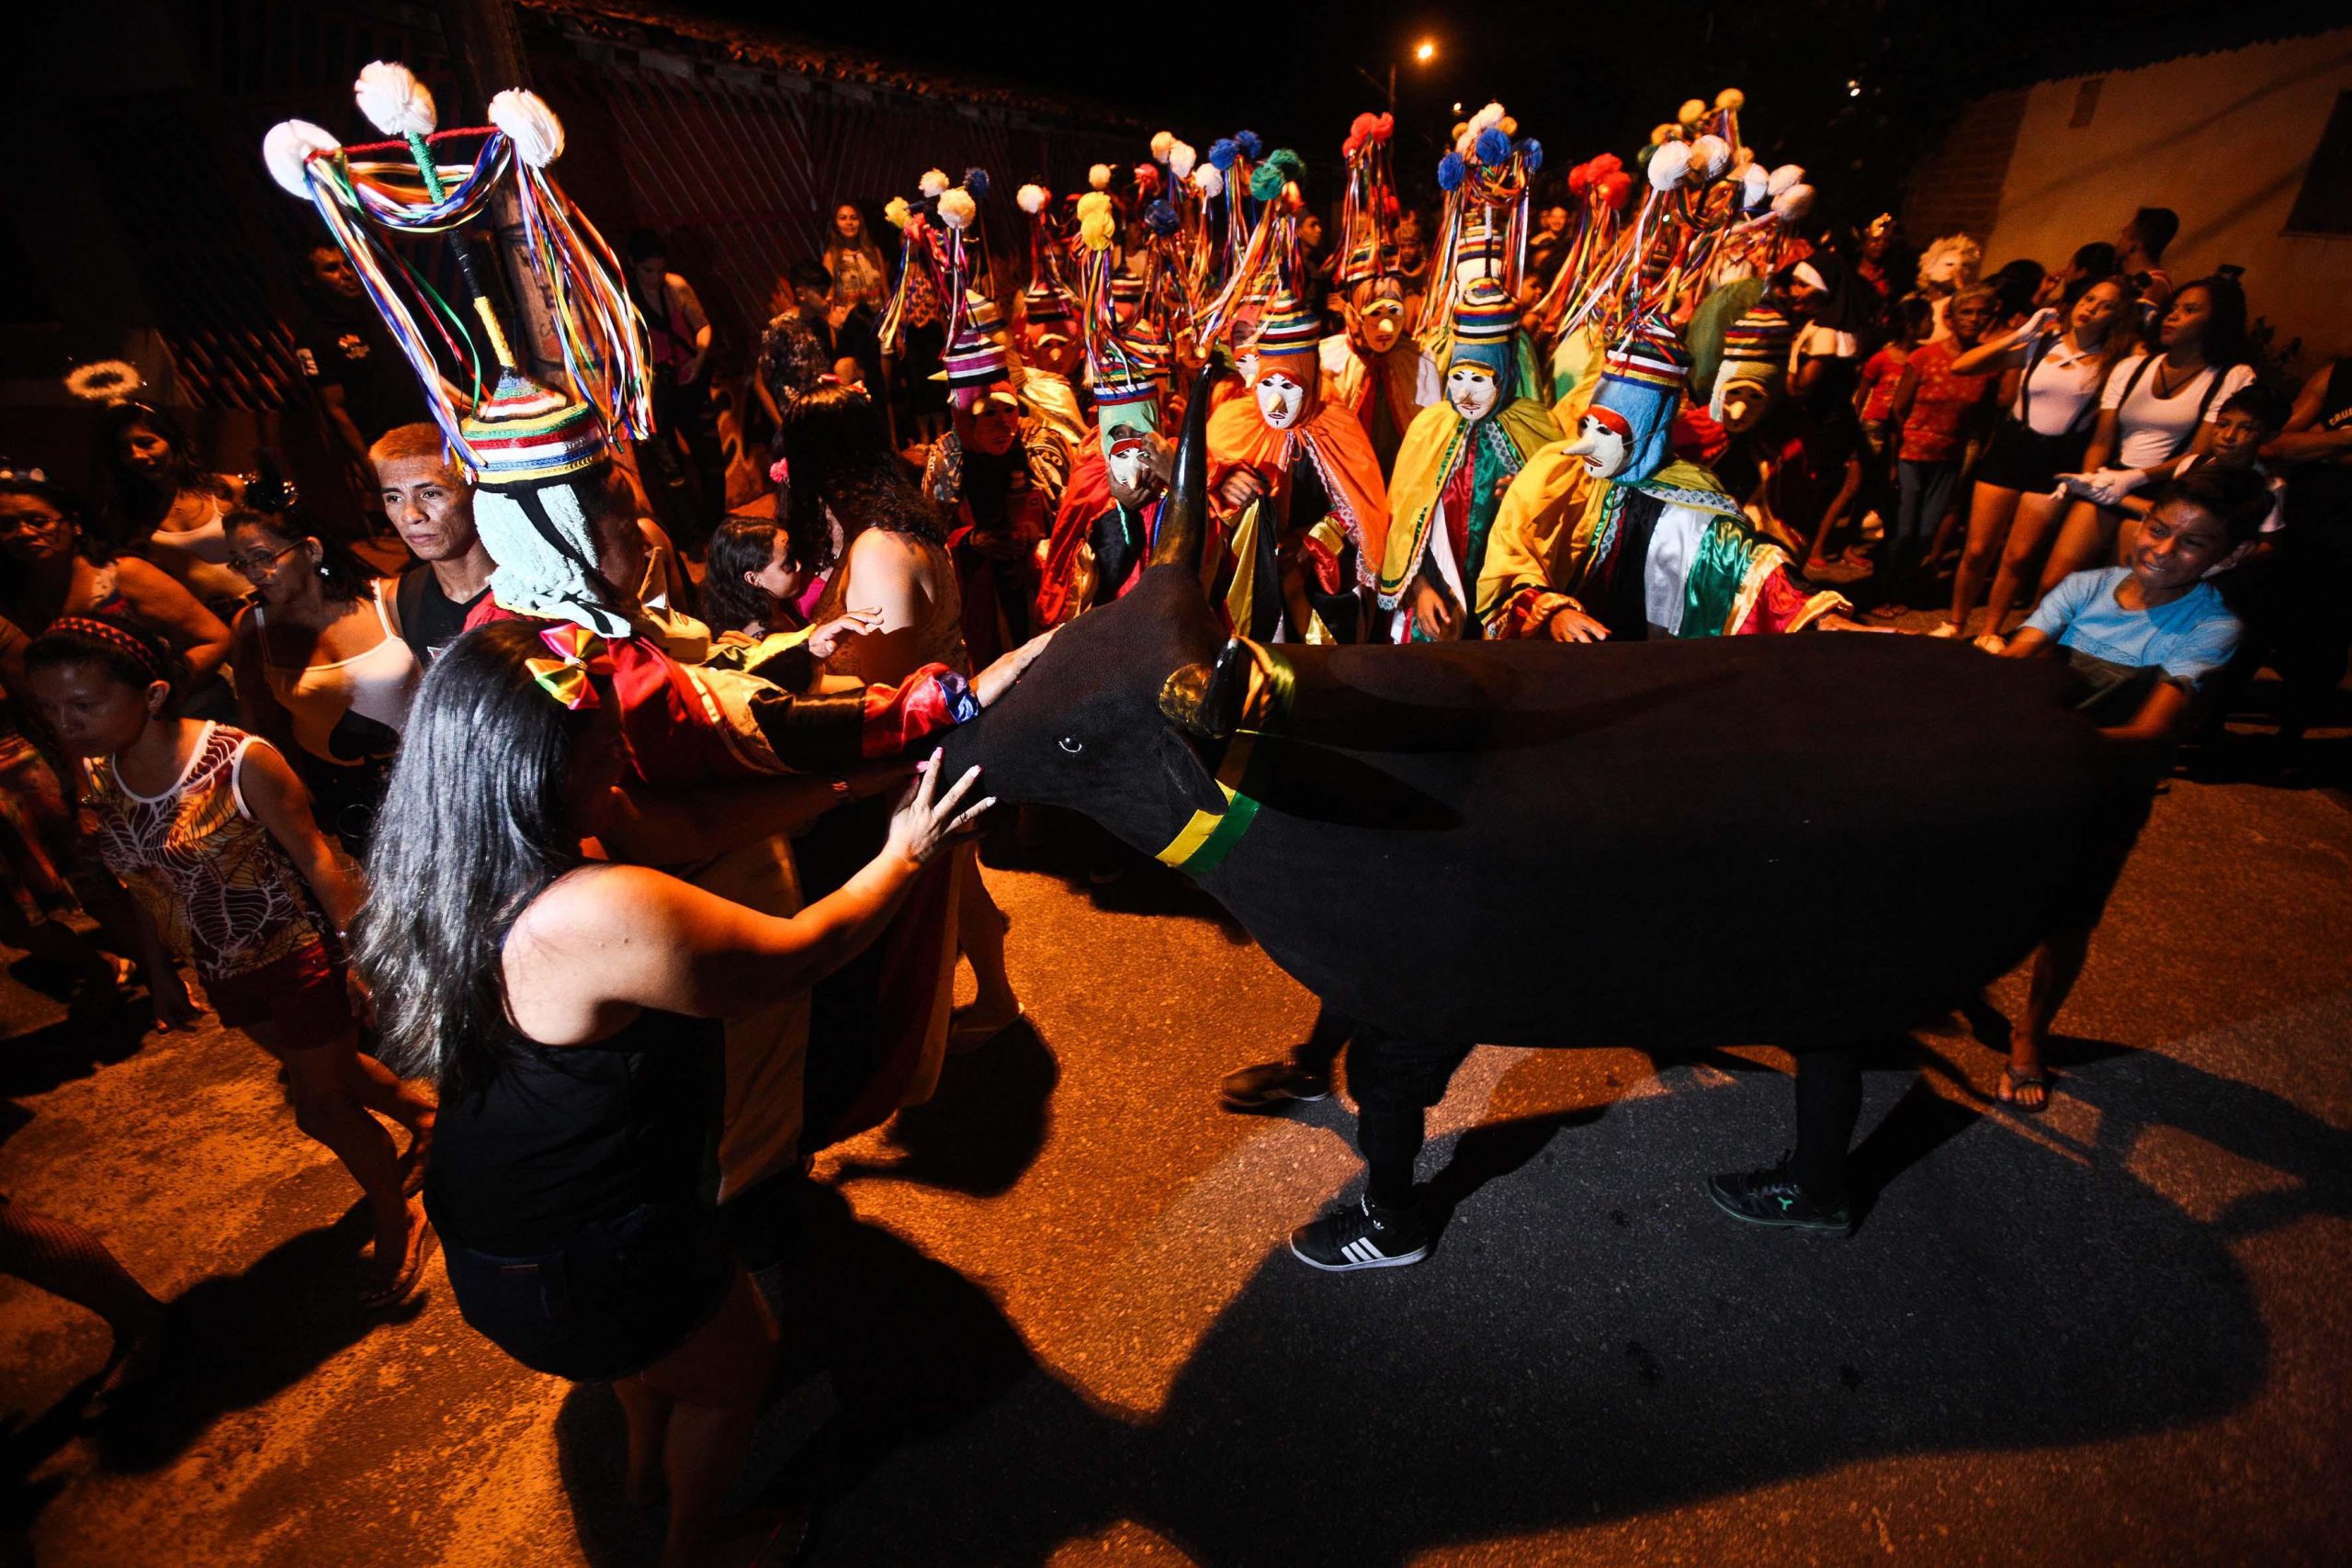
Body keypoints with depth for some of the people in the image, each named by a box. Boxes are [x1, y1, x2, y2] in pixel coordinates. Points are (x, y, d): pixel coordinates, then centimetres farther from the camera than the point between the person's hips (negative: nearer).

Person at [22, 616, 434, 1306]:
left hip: (302, 956, -6)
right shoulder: (95, 777, -7)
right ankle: (422, 1112, 52)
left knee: (320, 1109, 5)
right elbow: (145, 878, 7)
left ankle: (397, 1223, 27)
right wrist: (160, 965, 15)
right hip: (226, 973, 6)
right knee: (325, 1072, 24)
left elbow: (316, 860, -20)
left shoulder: (242, 760, -26)